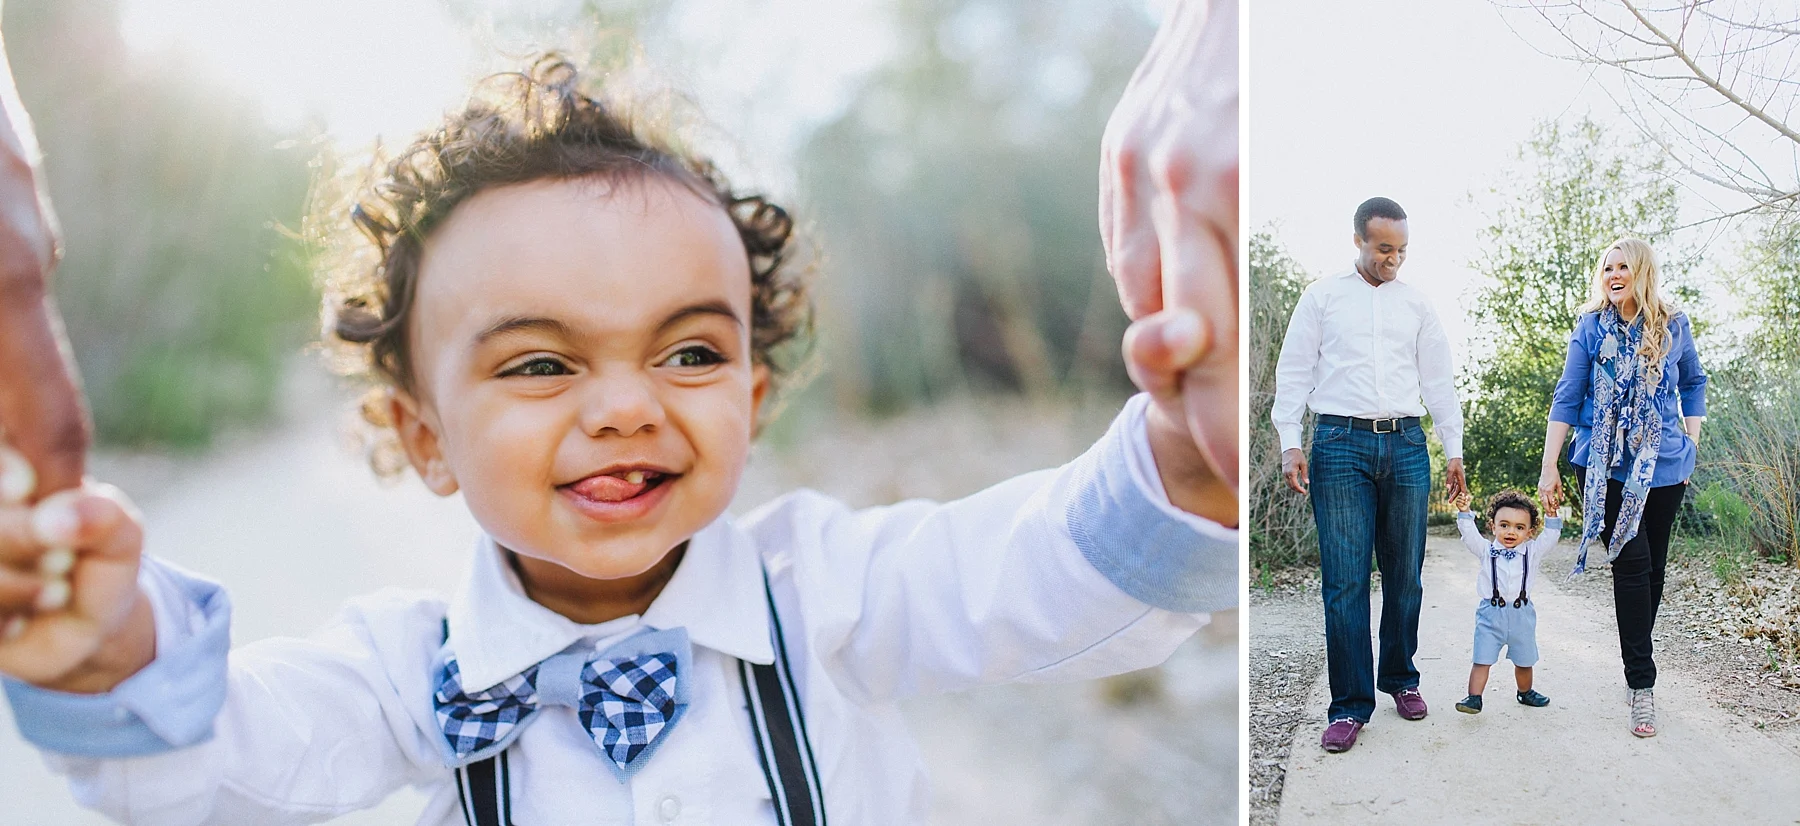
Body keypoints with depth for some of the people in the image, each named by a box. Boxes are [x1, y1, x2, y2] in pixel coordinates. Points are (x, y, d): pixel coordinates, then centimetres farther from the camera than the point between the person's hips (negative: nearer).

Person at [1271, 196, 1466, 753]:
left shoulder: (1416, 304, 15)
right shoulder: (1323, 296, 8)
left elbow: (1438, 380, 18)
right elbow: (1294, 372, 5)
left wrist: (1453, 450, 13)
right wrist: (1290, 443, -5)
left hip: (1406, 443, 3)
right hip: (1341, 442, -3)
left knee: (1404, 575, 5)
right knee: (1345, 580, -7)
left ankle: (1400, 678, 23)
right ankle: (1350, 705, -2)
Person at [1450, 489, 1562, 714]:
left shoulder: (1531, 552, 5)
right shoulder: (1486, 550, 0)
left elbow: (1549, 538, -2)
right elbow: (1469, 534, -11)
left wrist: (1551, 516, -13)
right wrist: (1464, 512, -22)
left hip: (1521, 614, 2)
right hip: (1491, 613, -2)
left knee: (1524, 661, 18)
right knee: (1482, 660, -6)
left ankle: (1525, 692, 40)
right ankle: (1474, 697, -2)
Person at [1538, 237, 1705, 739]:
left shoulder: (1674, 326, 3)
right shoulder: (1592, 327, -1)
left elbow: (1692, 384, 19)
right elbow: (1567, 397, -1)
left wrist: (1692, 445, 10)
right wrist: (1549, 467, -5)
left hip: (1664, 465, 2)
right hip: (1605, 465, -2)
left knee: (1652, 567, 7)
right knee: (1632, 563, -11)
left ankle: (1638, 669, 23)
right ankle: (1642, 684, -8)